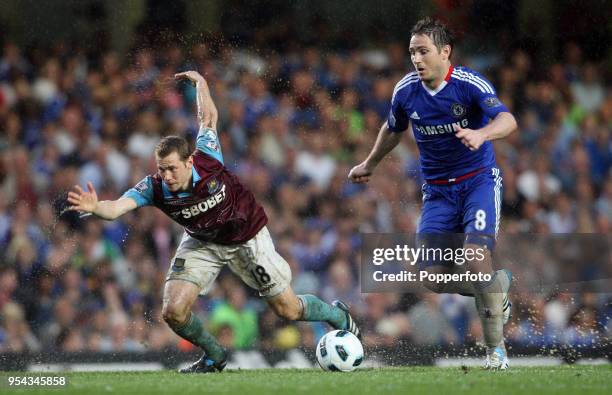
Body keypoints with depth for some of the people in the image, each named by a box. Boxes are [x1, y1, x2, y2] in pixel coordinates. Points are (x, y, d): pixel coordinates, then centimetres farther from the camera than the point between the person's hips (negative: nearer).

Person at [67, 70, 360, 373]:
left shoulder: (207, 160, -31)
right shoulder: (153, 188, -28)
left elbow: (208, 116, -12)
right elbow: (117, 207, -45)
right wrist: (95, 207, -66)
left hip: (247, 238, -2)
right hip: (202, 243, 2)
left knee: (288, 310, 4)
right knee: (173, 312, -16)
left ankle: (338, 315, 38)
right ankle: (214, 357, 14)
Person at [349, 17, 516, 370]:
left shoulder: (470, 84, -17)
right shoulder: (406, 91, -3)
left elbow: (507, 120, -31)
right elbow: (393, 129, 19)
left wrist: (481, 134, -51)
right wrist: (369, 165, 31)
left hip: (479, 180, -4)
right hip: (437, 189, 4)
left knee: (475, 257, -24)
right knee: (434, 278, -9)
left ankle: (496, 347, -7)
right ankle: (498, 284, 22)